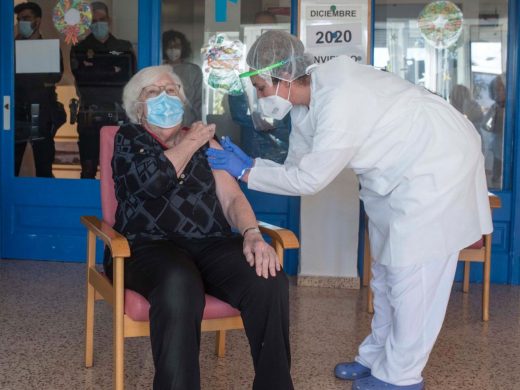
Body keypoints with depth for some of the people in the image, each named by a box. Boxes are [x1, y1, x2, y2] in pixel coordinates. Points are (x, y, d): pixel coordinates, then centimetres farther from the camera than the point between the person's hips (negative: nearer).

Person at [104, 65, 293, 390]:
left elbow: (232, 197, 9)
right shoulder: (129, 138, 11)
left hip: (211, 244, 4)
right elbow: (152, 181, -11)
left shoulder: (205, 142, 21)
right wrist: (191, 142, 3)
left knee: (270, 281, -26)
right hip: (150, 245, -3)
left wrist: (252, 235, -12)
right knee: (179, 284, -40)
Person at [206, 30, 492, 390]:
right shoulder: (305, 102, -2)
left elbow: (309, 179, -26)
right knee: (387, 269, 16)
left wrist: (246, 173, -17)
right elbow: (298, 167, 7)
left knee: (413, 271, -4)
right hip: (397, 171, 10)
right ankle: (378, 357, 28)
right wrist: (249, 164, -6)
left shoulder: (340, 100, -32)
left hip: (438, 164, -10)